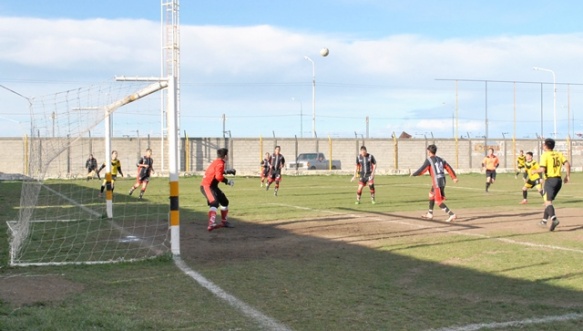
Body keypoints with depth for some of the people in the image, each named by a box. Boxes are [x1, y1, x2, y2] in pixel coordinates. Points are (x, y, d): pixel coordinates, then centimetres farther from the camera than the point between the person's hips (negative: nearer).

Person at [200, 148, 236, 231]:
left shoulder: (216, 162, 12)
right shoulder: (220, 163, -17)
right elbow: (218, 176, -31)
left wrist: (228, 171, 28)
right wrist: (227, 181, -20)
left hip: (213, 186, 10)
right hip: (207, 186, -10)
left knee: (224, 202, 20)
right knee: (214, 203, -28)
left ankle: (224, 222, 36)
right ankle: (211, 224, -44)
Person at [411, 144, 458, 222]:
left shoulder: (429, 160, -6)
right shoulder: (440, 159, 15)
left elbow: (422, 170, -10)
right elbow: (448, 167, 8)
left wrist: (413, 174, 5)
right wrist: (454, 177, 5)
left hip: (437, 182, -9)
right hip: (442, 181, 9)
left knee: (439, 201, -7)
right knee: (431, 195, 27)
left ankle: (452, 215, -18)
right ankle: (430, 214, 38)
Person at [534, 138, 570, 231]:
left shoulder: (545, 155, -8)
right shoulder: (559, 154, 9)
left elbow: (542, 169, -16)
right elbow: (567, 164, -1)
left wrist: (535, 171, 2)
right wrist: (568, 176, 7)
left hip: (550, 180, -7)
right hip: (559, 180, 7)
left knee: (548, 201, -10)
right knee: (548, 200, 20)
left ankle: (554, 219, -34)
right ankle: (544, 220, 27)